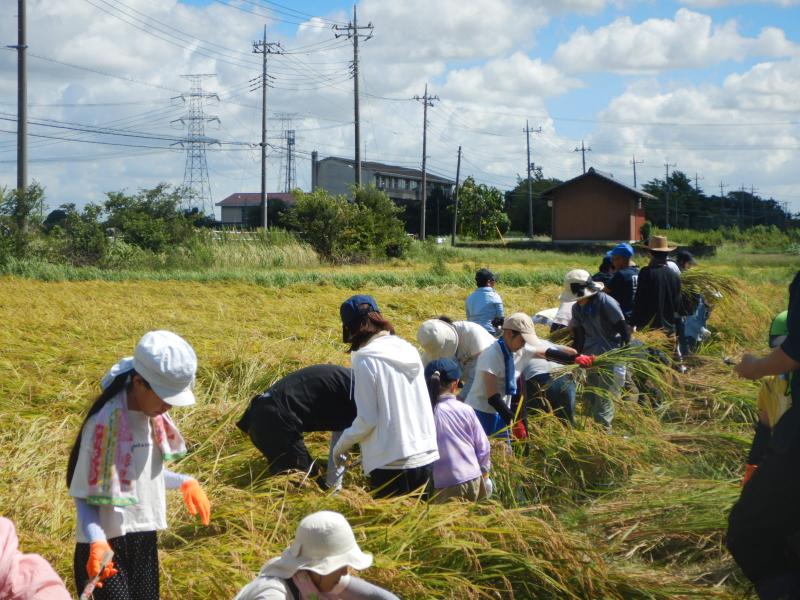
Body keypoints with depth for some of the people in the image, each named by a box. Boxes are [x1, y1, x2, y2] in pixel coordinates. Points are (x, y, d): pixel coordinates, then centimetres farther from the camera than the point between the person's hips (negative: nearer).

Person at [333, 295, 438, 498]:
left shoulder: (366, 360, -12)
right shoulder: (409, 350, 7)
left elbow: (367, 419, -12)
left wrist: (342, 444, 3)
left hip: (392, 464, -6)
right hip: (425, 457, 6)